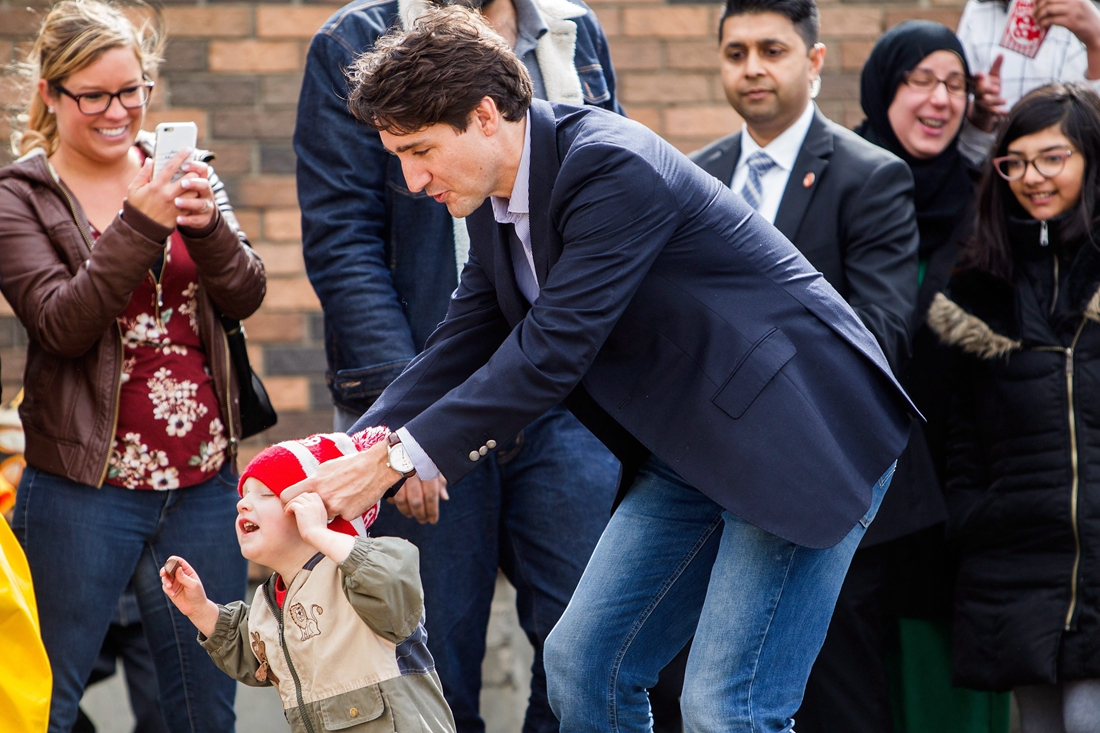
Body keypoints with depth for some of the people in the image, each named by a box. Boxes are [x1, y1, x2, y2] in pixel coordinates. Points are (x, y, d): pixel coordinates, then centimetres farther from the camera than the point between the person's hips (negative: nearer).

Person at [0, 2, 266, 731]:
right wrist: (141, 225, -25)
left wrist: (208, 225, -20)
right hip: (84, 489, -4)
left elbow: (245, 296, -1)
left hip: (203, 481, 4)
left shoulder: (180, 174, 9)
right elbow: (63, 326, -15)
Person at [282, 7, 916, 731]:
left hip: (802, 431, -9)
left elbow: (550, 351, -27)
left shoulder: (615, 168, -24)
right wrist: (351, 454, -3)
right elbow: (463, 345, 10)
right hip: (690, 448, 9)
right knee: (582, 662, 6)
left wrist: (397, 459, -23)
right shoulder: (497, 197, 5)